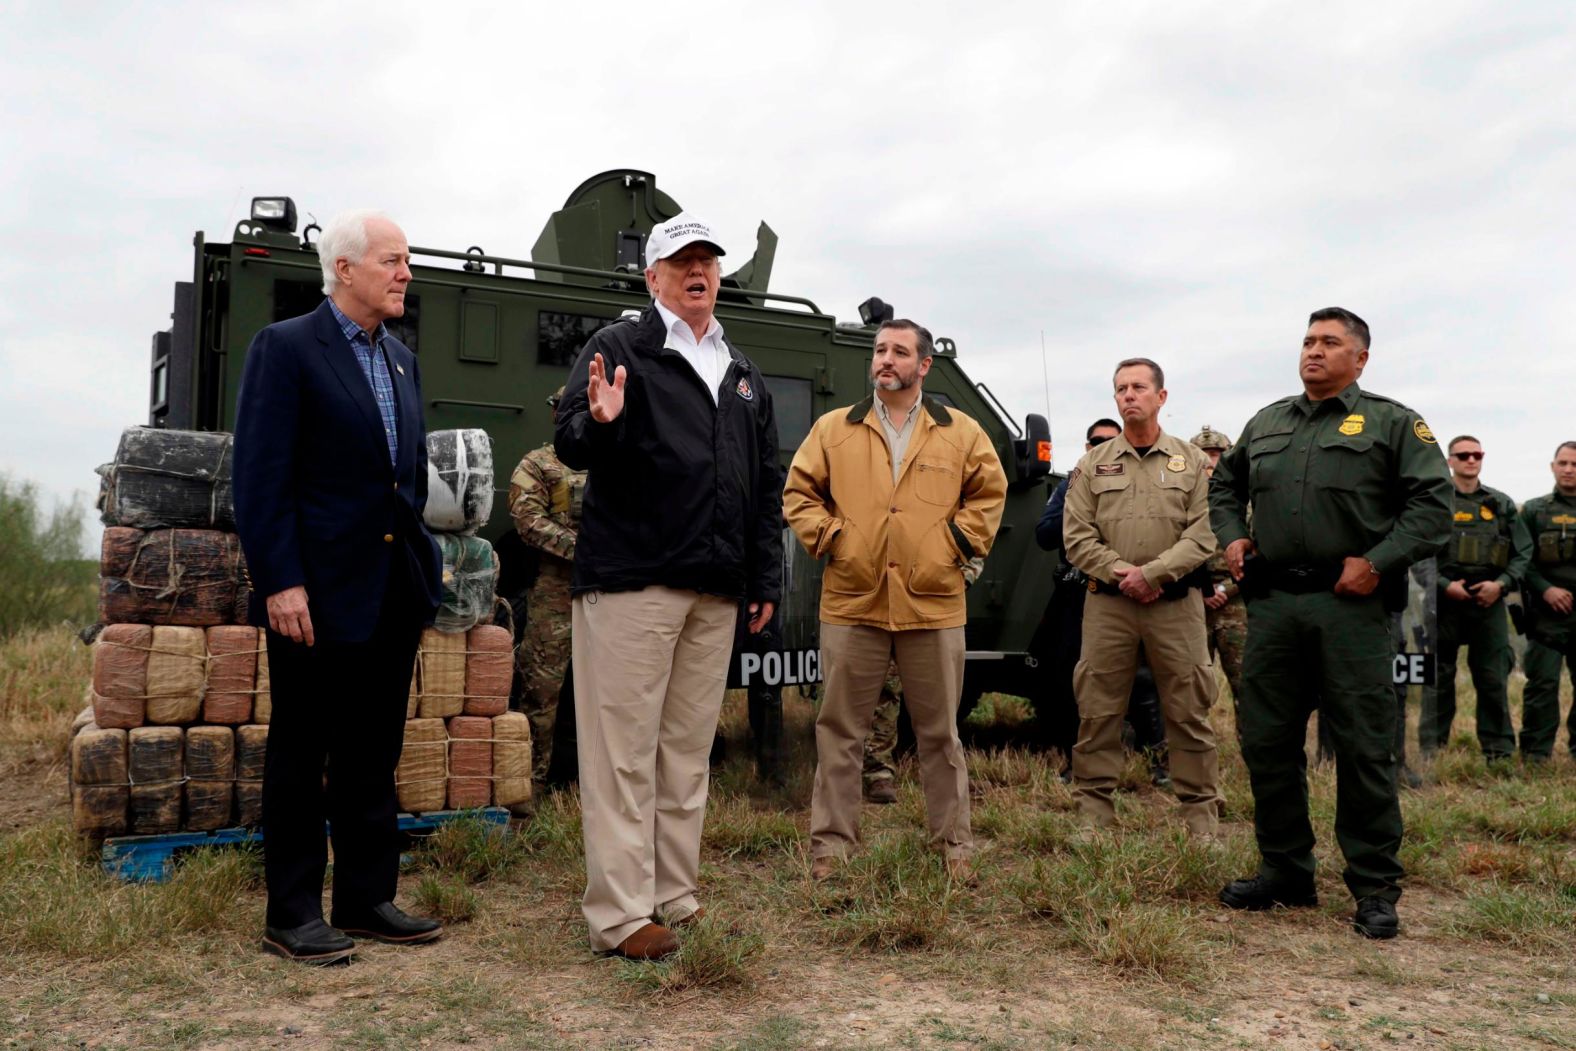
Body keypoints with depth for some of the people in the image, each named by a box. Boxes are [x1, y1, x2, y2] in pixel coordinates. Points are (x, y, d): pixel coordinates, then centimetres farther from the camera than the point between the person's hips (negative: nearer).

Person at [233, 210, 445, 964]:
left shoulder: (401, 360, 15)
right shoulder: (285, 348, -6)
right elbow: (260, 476, -12)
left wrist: (422, 567, 13)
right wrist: (280, 582, -18)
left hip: (393, 590, 7)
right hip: (318, 589, -7)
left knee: (374, 755, 13)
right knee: (301, 755, 5)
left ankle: (368, 899, 24)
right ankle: (293, 915, 17)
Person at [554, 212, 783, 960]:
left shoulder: (744, 377, 20)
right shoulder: (620, 347, 3)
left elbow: (766, 488, 21)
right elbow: (570, 445, -8)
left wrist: (766, 577, 15)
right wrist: (599, 422, -30)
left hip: (716, 592, 6)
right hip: (631, 582, -6)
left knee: (688, 753, 11)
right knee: (624, 753, -3)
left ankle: (676, 900, 21)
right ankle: (620, 916, 3)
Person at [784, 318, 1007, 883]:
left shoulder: (962, 432, 7)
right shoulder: (833, 429, 7)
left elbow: (989, 494, 12)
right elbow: (798, 493, 10)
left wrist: (960, 540, 1)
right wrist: (827, 538, -2)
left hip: (933, 605, 0)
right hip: (852, 603, 0)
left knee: (940, 732, 10)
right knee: (839, 730, 6)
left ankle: (955, 845, 22)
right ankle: (830, 844, 16)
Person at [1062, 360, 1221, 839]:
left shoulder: (1192, 462, 7)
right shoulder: (1093, 464, 9)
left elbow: (1203, 534, -3)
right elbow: (1077, 537, 3)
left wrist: (1151, 573, -14)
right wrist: (1120, 573, -10)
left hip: (1176, 603, -1)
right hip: (1107, 602, 1)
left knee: (1188, 713, 4)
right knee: (1097, 712, 3)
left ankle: (1201, 817, 14)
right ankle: (1094, 813, 13)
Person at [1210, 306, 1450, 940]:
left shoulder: (1393, 423, 4)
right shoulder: (1266, 424, 18)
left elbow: (1433, 504, -3)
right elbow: (1224, 485, 29)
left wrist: (1378, 562, -13)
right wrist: (1231, 535, 12)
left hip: (1350, 606, -4)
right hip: (1271, 603, 5)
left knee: (1363, 749, 0)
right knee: (1267, 743, 8)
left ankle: (1375, 889, 13)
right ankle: (1285, 872, 22)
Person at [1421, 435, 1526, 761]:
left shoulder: (1502, 505, 11)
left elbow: (1520, 555, 10)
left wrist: (1501, 584, -7)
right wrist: (1445, 586, -13)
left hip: (1489, 602, 2)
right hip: (1444, 601, -2)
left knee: (1493, 678, 5)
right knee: (1438, 678, 4)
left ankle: (1499, 751, 14)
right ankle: (1432, 751, 11)